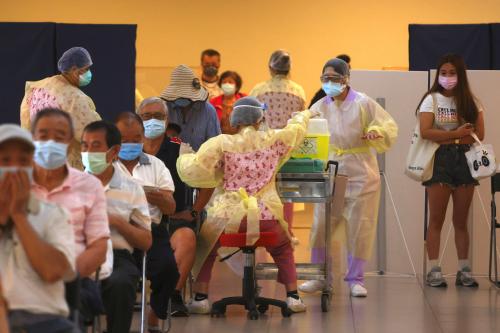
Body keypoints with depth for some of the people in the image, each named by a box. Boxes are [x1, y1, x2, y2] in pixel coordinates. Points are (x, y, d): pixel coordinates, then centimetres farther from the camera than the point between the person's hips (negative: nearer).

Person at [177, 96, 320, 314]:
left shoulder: (221, 143, -3)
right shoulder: (274, 140, 5)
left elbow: (195, 171, -9)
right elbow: (297, 129, 25)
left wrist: (183, 159, 13)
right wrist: (303, 116, 47)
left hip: (228, 216, -2)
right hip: (266, 216, 2)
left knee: (205, 249, 25)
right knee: (283, 250, 29)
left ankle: (201, 298, 17)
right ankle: (292, 296, 19)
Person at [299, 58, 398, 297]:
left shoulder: (363, 104, -5)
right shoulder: (320, 107, 6)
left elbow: (389, 127, -4)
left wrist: (375, 132, -24)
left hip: (360, 174, -3)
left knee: (359, 228, 1)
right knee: (322, 226, 1)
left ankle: (355, 279, 12)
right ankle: (320, 277, 12)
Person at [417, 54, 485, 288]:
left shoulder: (471, 102, 10)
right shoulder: (432, 99, 2)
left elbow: (479, 134, 0)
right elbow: (426, 132, -11)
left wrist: (446, 138, -9)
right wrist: (457, 134, -13)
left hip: (465, 159, 3)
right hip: (440, 161, -3)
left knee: (461, 220, 6)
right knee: (437, 219, -5)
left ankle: (464, 271, 8)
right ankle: (434, 271, -4)